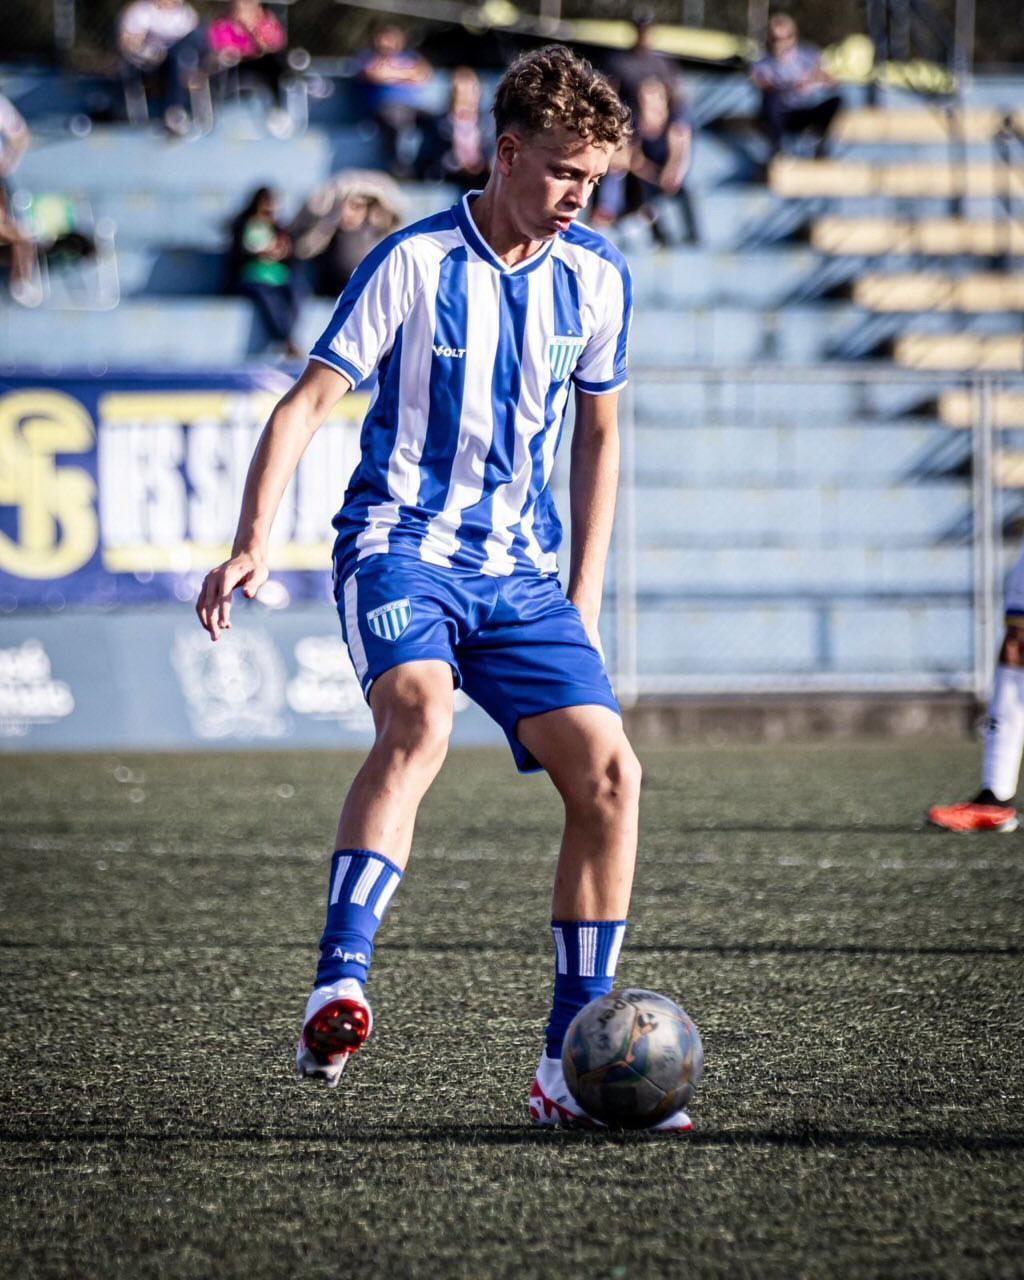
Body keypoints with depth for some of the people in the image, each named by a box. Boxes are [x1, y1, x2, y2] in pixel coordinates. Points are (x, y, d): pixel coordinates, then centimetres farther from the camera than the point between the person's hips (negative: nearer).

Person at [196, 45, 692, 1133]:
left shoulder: (598, 278, 6)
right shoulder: (415, 262, -8)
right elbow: (308, 401, -9)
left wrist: (583, 600, 15)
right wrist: (253, 543, -22)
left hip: (520, 572, 5)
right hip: (399, 546, -5)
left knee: (607, 770, -9)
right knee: (418, 715, -34)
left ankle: (571, 1069, -1)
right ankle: (337, 991, -42)